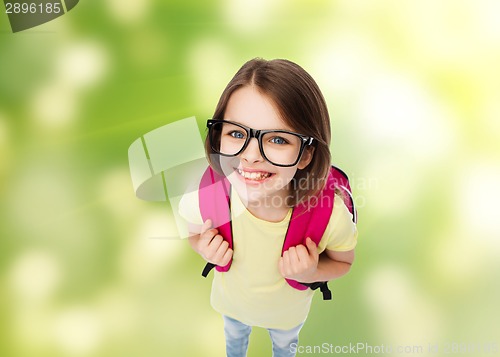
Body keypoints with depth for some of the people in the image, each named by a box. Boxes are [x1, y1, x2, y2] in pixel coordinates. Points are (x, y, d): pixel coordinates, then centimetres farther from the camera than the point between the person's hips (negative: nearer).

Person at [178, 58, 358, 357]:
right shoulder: (204, 198, -36)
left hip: (289, 311, 0)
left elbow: (343, 262, -16)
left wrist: (311, 273, -36)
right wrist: (206, 249, -33)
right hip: (232, 302, 1)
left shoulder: (331, 215, -39)